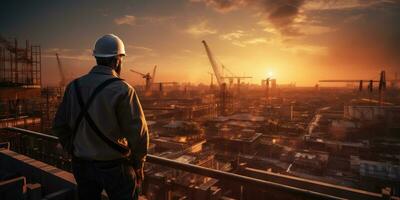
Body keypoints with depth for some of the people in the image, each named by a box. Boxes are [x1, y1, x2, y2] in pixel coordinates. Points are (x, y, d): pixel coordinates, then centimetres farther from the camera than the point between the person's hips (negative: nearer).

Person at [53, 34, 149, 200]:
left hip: (81, 165, 6)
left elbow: (60, 126, 5)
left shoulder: (74, 87, -1)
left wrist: (74, 152, 15)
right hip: (114, 166, -5)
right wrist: (138, 164, -5)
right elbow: (138, 131, -20)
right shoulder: (122, 90, -18)